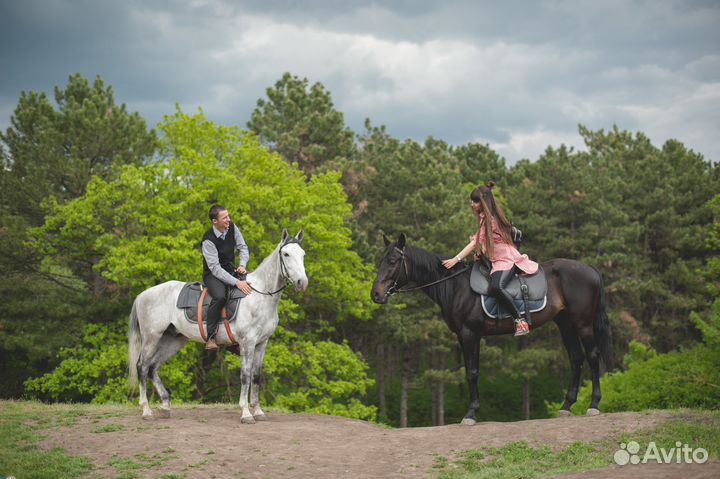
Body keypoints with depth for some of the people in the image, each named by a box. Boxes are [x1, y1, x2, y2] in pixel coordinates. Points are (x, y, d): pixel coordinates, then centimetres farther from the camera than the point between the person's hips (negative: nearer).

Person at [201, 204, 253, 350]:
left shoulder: (232, 227, -4)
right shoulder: (208, 240, -24)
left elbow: (243, 248, 5)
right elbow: (215, 268, -28)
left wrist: (242, 265, -16)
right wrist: (236, 282, -36)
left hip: (231, 271, 7)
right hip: (212, 274, -7)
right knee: (220, 296, -36)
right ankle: (211, 338, -28)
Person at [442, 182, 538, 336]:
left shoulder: (489, 219, -12)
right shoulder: (485, 217, 18)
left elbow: (477, 242, -17)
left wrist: (456, 259, -21)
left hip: (506, 259, -12)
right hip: (494, 260, 12)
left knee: (496, 287, -34)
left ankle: (520, 321, -33)